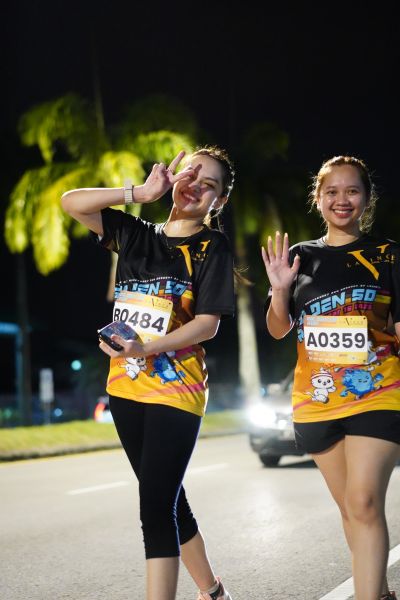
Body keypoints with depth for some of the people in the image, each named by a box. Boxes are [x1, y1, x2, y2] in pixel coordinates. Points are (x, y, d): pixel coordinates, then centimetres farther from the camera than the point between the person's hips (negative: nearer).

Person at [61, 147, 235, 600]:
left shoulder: (211, 247, -4)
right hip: (126, 386, 6)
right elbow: (71, 202, 3)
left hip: (176, 387, -6)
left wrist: (147, 349, -23)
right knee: (167, 499, 16)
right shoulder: (135, 234, 9)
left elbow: (208, 323, -11)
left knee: (157, 506, -14)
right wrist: (141, 193, -2)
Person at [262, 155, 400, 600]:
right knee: (350, 508, 13)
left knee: (364, 504, -15)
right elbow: (278, 330, 9)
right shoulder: (300, 257, 8)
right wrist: (280, 290, -8)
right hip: (316, 399, 4)